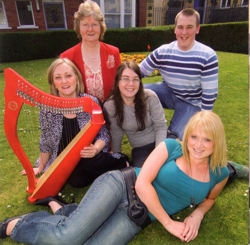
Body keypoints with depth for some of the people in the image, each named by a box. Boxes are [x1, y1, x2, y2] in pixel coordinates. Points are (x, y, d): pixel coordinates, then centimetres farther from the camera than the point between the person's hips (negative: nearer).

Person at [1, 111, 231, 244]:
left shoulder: (219, 174, 4)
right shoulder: (171, 146, -7)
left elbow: (208, 197, 24)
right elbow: (142, 183, -13)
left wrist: (197, 215, 1)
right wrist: (169, 223, -10)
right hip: (120, 185, -3)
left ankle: (60, 211, 12)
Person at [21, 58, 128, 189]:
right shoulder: (47, 108, -8)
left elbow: (103, 133, -6)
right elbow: (45, 141, 4)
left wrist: (95, 149, -27)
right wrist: (41, 168, 12)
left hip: (89, 158, 0)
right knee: (77, 180, -28)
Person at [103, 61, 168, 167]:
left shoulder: (150, 97, -17)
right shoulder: (110, 106, -14)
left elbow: (161, 126, -11)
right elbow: (116, 135, -1)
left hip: (161, 141, 0)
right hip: (139, 149, 1)